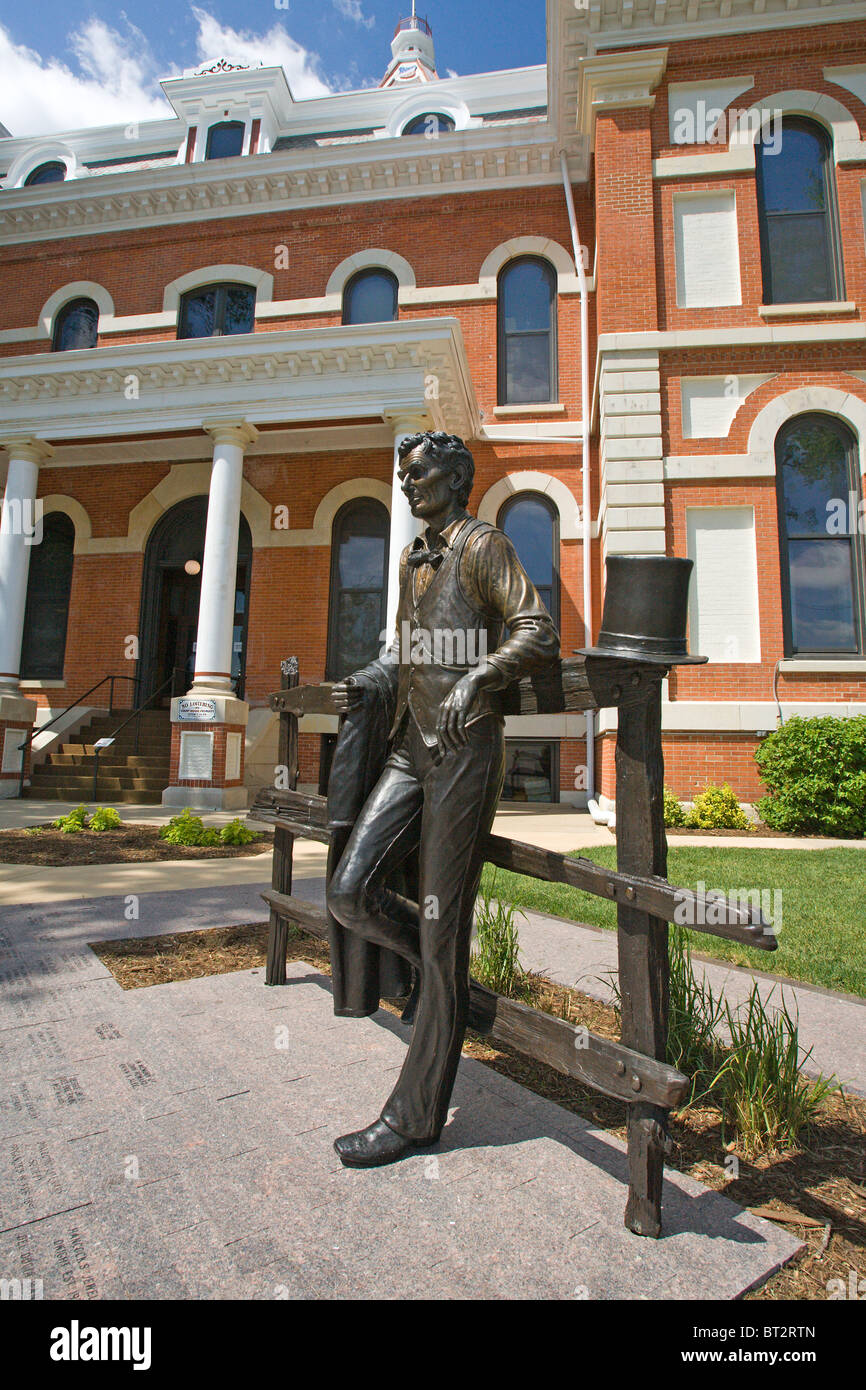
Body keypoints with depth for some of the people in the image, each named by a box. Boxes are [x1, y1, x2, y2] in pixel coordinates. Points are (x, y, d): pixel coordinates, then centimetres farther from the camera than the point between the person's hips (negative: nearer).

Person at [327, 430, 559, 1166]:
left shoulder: (483, 546, -3)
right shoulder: (413, 556, 20)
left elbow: (540, 634, -14)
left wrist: (478, 676, -29)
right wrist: (368, 680, 14)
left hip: (466, 752, -7)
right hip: (413, 746, 8)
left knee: (441, 931, -1)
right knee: (351, 894, -2)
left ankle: (416, 1115, 13)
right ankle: (437, 964, 26)